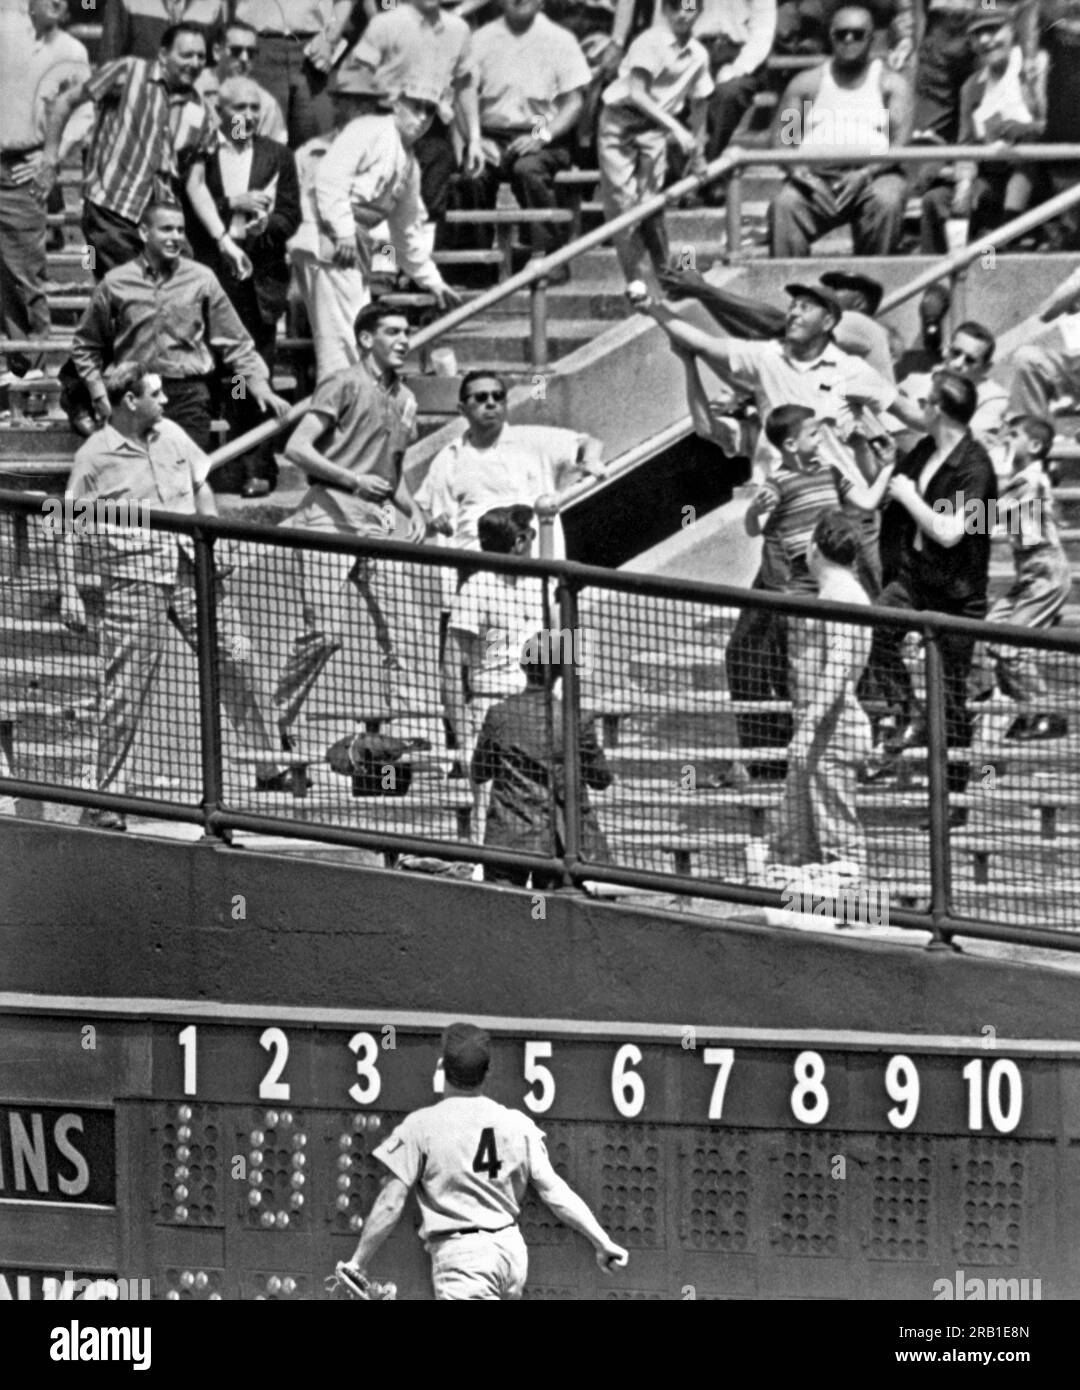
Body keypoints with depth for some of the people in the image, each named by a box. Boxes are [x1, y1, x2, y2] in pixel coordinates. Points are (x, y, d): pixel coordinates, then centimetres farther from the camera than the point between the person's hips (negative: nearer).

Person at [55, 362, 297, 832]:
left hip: (188, 568, 5)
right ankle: (107, 797, 6)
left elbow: (201, 487, 21)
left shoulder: (172, 435, 8)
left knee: (235, 657, 2)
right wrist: (69, 593, -9)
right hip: (133, 577, -5)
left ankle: (267, 766, 14)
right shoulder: (95, 457, -8)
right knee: (126, 690, -3)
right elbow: (68, 528, -4)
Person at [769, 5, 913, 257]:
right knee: (785, 204, -30)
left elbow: (901, 141, 0)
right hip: (816, 175, 1)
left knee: (886, 201, -35)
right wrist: (800, 173, -11)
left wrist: (866, 173, -18)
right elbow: (779, 137, 10)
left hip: (874, 173, -1)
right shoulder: (807, 83, 18)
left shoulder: (891, 83, 13)